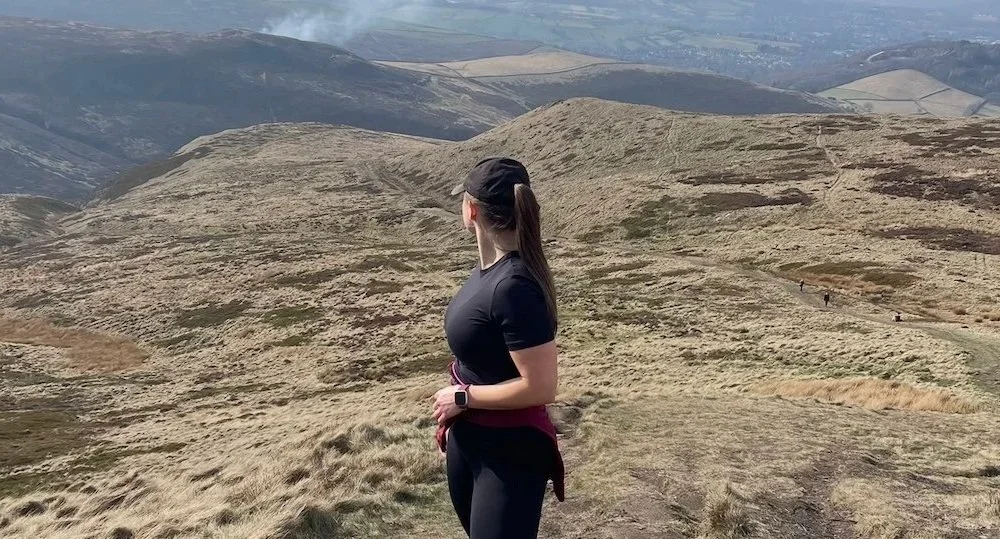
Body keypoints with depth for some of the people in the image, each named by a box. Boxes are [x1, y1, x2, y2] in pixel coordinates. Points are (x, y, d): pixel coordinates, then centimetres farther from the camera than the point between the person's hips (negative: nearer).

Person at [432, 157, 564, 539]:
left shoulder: (515, 285, -27)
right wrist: (451, 416, 15)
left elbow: (540, 387, -27)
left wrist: (462, 397, -17)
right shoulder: (487, 268, -1)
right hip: (469, 439, 9)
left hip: (510, 453, -9)